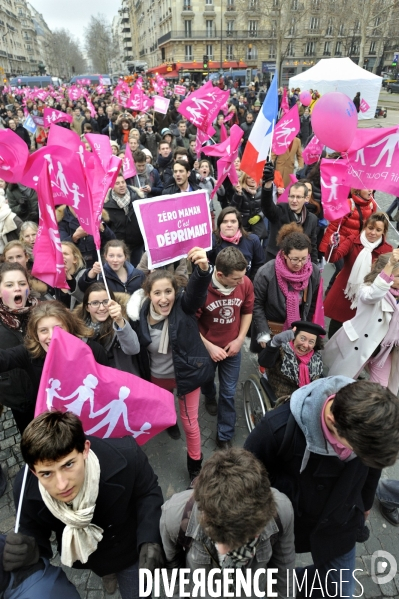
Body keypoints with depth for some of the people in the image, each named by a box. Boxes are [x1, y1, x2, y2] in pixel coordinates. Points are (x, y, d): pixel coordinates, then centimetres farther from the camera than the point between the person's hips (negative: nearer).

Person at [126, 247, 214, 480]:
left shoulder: (184, 306, -26)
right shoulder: (140, 314, -19)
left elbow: (197, 290, -48)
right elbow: (137, 350, -3)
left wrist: (203, 268, -65)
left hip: (186, 373, -3)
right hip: (157, 375, 4)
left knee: (190, 421, 9)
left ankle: (195, 466, 34)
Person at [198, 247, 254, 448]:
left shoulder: (246, 284, -21)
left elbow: (247, 312, -1)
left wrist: (240, 339, -9)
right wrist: (209, 347, -19)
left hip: (232, 347, 2)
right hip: (206, 347, -1)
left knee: (228, 392, 12)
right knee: (206, 380, 27)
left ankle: (224, 436, 32)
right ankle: (209, 398, 63)